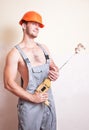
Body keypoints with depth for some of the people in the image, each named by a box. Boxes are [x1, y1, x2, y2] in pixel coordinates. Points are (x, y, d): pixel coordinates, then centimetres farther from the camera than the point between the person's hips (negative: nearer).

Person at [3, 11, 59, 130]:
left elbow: (53, 66, 17)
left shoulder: (43, 48, 7)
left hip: (48, 100, 6)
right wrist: (32, 97, -18)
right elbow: (9, 83, -16)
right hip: (29, 104, -5)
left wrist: (56, 73, -7)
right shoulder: (15, 53, -12)